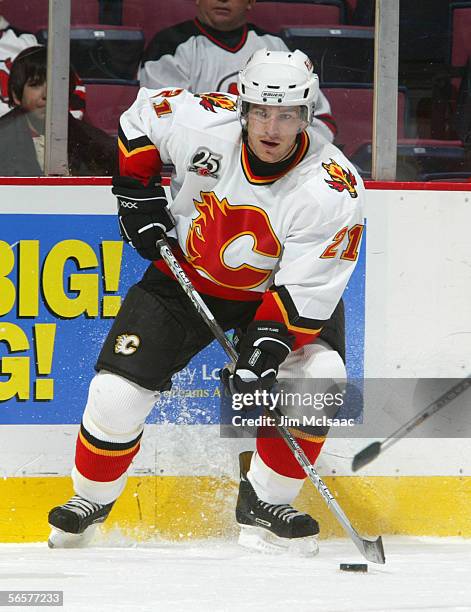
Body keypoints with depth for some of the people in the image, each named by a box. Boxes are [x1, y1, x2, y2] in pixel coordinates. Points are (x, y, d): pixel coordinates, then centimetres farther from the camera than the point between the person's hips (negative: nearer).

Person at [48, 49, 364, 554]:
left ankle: (263, 505, -10)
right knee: (118, 390, -11)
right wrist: (137, 192, -6)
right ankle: (90, 501, 17)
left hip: (274, 291, -1)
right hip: (186, 279, 1)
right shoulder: (200, 122, -23)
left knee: (319, 375, -26)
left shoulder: (333, 189, -27)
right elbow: (141, 115, -1)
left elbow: (304, 291, -28)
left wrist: (267, 348, -39)